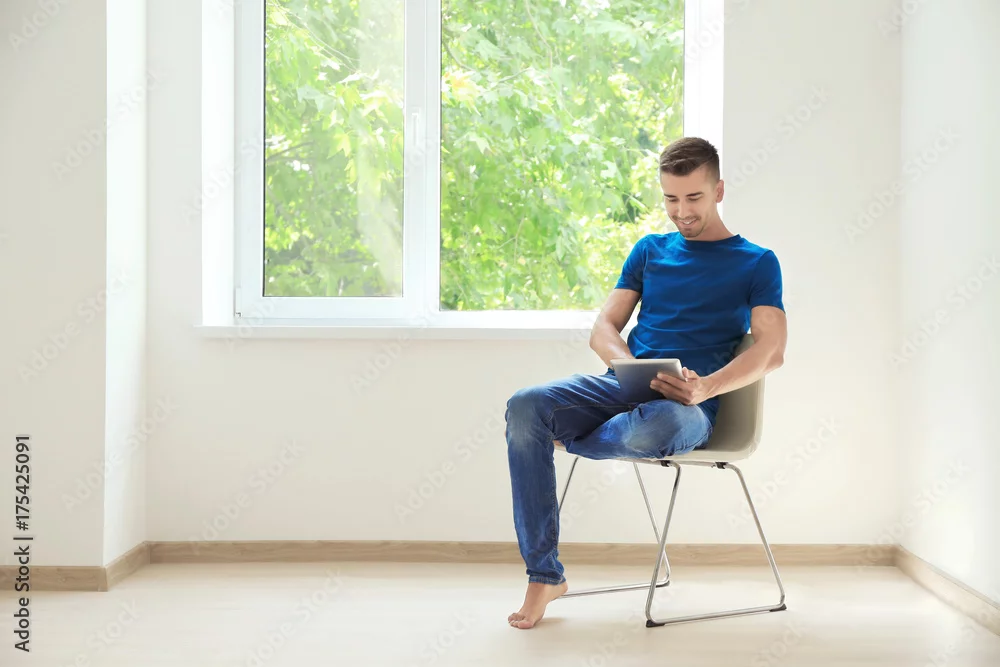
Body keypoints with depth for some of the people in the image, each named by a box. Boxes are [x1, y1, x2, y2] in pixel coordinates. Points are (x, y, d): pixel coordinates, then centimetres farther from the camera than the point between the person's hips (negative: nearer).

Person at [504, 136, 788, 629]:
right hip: (621, 385, 4)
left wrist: (706, 387, -22)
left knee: (655, 427, -42)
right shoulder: (650, 250, 22)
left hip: (686, 407, -4)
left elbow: (772, 351, -5)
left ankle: (572, 441, -5)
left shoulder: (756, 263, 9)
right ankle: (544, 576, -19)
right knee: (525, 407, -25)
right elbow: (603, 329, 14)